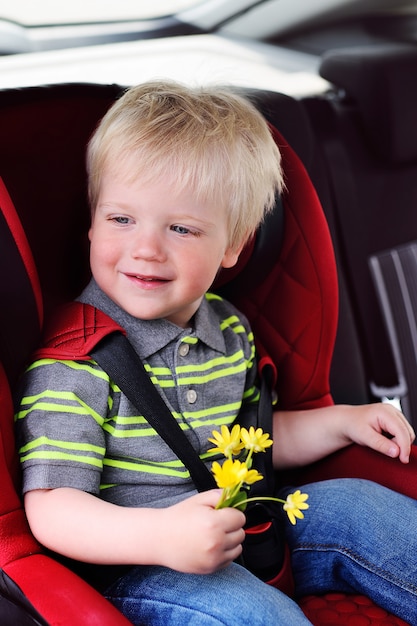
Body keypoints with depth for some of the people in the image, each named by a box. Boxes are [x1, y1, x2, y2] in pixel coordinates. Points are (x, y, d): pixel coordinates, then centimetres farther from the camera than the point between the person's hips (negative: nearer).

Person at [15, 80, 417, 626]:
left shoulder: (229, 329, 6)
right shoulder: (74, 358, -18)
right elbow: (51, 510, -22)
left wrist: (341, 421, 10)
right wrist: (161, 536, -37)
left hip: (240, 532, 7)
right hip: (137, 565, -7)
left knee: (353, 504, -2)